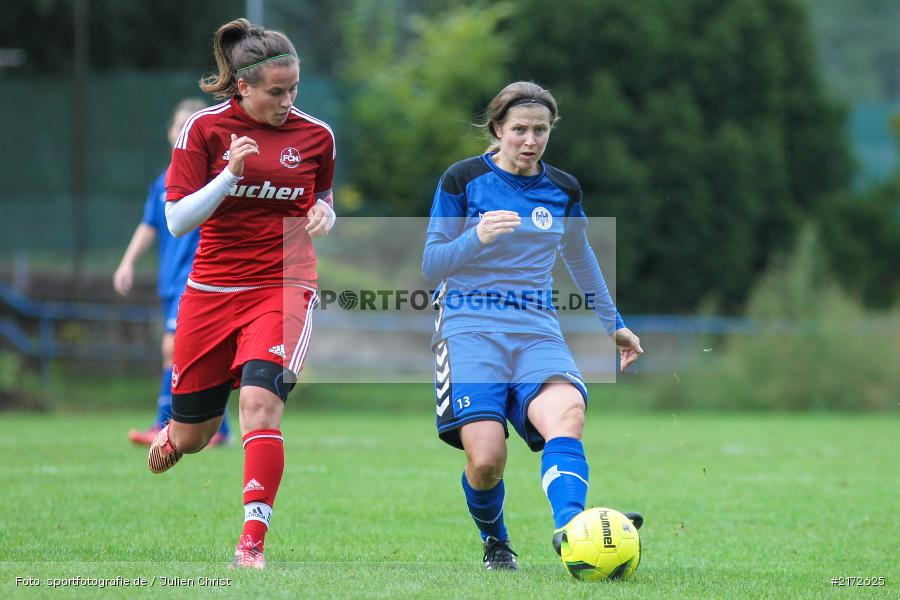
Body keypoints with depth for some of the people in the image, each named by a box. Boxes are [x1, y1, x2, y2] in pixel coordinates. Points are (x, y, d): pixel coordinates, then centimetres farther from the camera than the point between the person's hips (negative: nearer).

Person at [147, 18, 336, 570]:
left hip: (283, 288, -1)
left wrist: (323, 213, -4)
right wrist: (232, 173, -21)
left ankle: (252, 544, -24)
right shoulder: (205, 128, -5)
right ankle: (170, 437, 49)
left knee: (260, 399, -26)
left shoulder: (316, 135, 1)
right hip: (212, 291, 1)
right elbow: (177, 221, -9)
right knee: (192, 436, 9)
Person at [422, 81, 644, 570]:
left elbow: (579, 257, 30)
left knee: (566, 414, -31)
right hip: (470, 327, -3)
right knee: (486, 458, -21)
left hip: (537, 330, 3)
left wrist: (613, 323, 36)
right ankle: (494, 542, 10)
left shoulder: (563, 191, 13)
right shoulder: (463, 180, 1)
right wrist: (477, 238, -18)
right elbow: (431, 266, 1)